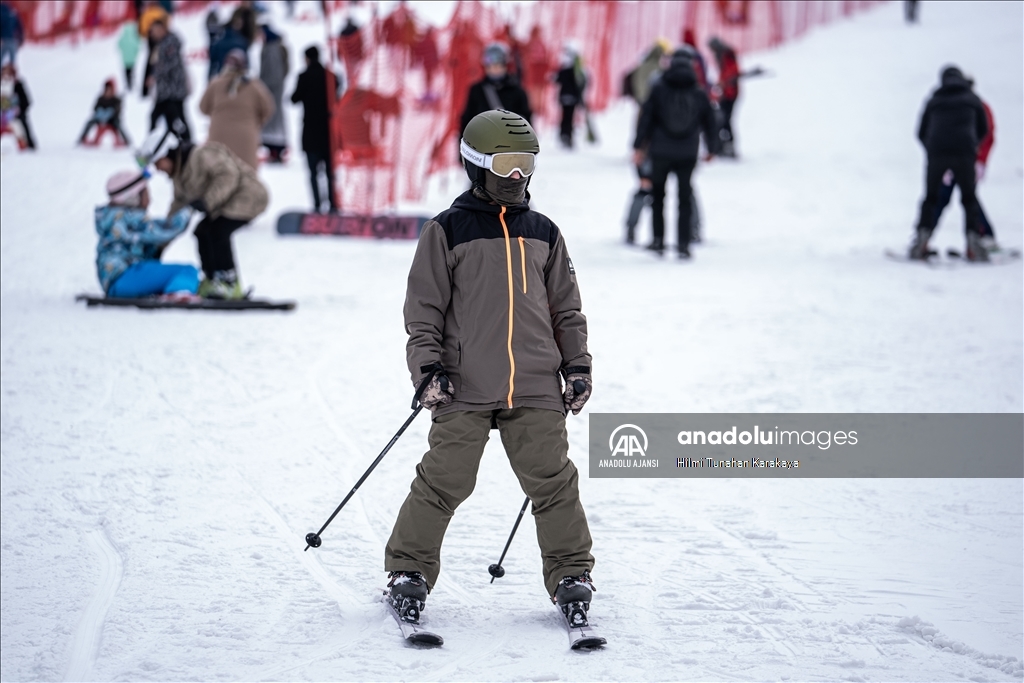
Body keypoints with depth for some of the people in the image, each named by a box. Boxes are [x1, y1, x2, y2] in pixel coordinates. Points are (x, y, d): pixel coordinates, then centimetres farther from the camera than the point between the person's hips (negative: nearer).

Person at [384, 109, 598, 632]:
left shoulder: (543, 234, 14)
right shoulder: (447, 232, 2)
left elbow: (566, 309, 19)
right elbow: (423, 309, 2)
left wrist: (577, 366, 12)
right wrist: (428, 368, -7)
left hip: (536, 390, 3)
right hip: (465, 389, -3)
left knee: (553, 481, 1)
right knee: (444, 481, -3)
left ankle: (571, 574, 13)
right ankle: (408, 571, 11)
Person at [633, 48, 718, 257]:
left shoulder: (659, 89, -5)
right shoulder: (700, 94, 1)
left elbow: (646, 118, -6)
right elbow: (710, 123, 10)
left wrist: (639, 146, 0)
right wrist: (712, 149, 24)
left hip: (661, 153, -1)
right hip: (688, 155, 1)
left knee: (657, 195, 15)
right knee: (684, 198, 8)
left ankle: (658, 240, 9)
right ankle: (683, 244, 2)